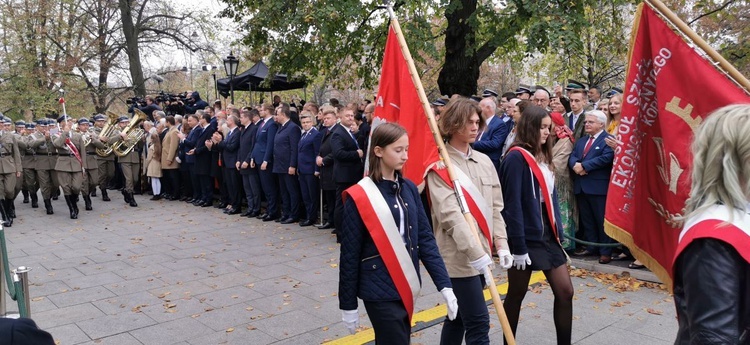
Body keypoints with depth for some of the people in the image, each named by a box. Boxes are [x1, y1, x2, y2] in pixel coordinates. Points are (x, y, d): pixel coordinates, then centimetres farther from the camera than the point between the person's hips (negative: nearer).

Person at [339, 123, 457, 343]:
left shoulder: (409, 188, 4)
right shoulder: (360, 196, -13)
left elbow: (425, 238, 3)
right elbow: (349, 254, -9)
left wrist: (444, 284, -4)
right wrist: (348, 305, -5)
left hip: (407, 286, 6)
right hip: (380, 290, -6)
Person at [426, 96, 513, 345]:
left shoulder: (484, 161, 11)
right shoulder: (440, 165, -10)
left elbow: (495, 206, 13)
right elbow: (450, 214, -19)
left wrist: (501, 244, 4)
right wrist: (476, 253, -24)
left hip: (481, 253, 7)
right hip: (459, 256, -7)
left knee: (459, 317, 18)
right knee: (478, 323, -5)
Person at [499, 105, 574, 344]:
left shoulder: (543, 157, 11)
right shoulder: (517, 157, -14)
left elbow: (550, 198, 14)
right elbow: (512, 205, -18)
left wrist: (558, 233, 10)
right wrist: (518, 246, -19)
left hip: (547, 235, 8)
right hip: (526, 237, -8)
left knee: (565, 291, 6)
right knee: (516, 295, 7)